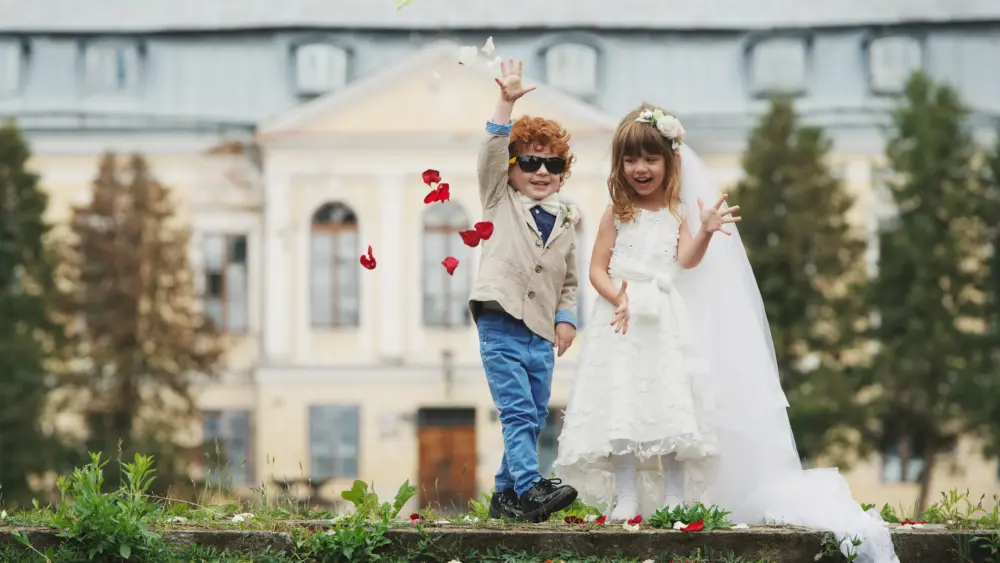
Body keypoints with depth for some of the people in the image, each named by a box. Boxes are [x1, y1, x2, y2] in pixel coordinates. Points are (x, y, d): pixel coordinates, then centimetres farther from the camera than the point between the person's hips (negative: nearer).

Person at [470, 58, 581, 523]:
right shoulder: (501, 202, 8)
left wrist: (566, 317, 9)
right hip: (500, 324, -5)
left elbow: (570, 281, 25)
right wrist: (506, 102, -14)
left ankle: (505, 494, 17)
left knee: (533, 419, 7)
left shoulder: (564, 223, 18)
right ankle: (530, 489, -23)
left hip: (541, 333, 5)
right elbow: (491, 152, -6)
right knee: (518, 412, -15)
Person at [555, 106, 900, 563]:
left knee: (673, 409, -7)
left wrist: (705, 233, -29)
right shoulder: (617, 214, 8)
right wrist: (617, 296, -14)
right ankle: (626, 502, -1)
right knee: (621, 410, -5)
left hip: (667, 323, 0)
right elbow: (598, 268, 5)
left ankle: (675, 501, -3)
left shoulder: (678, 212, 6)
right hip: (624, 321, 1)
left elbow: (687, 260, -10)